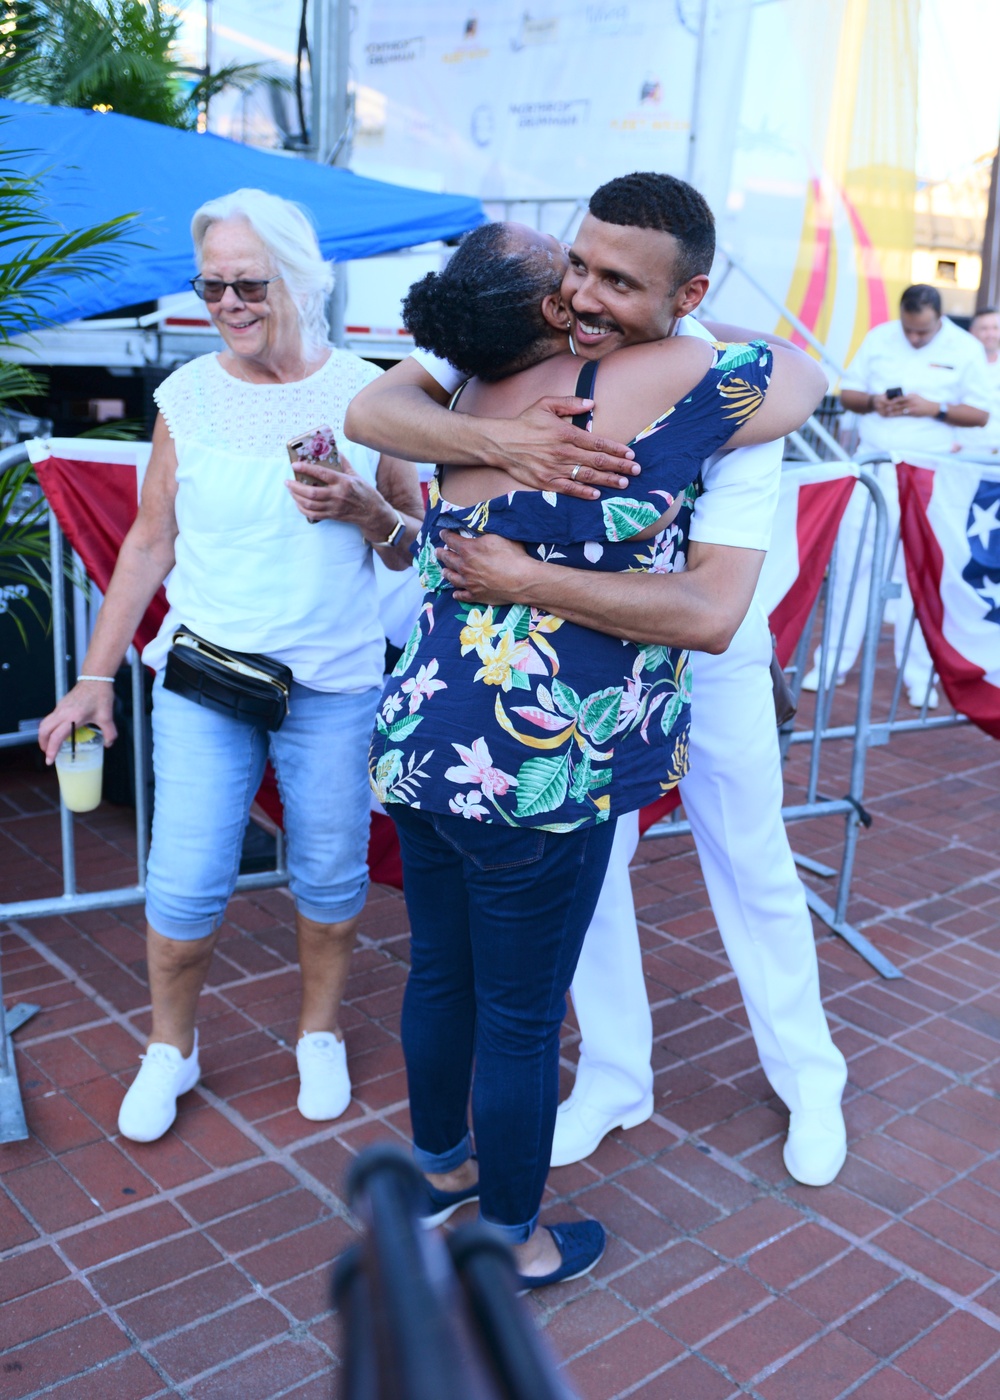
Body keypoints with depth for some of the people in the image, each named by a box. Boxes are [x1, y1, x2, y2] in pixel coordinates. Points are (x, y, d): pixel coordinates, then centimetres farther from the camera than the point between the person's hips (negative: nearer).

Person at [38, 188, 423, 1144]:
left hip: (335, 684, 0)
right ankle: (170, 1049, 27)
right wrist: (94, 675, 7)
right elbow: (151, 542, 7)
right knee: (183, 884, 0)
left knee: (328, 877, 9)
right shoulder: (188, 395, 1)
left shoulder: (364, 393, -1)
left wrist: (365, 509, -17)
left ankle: (319, 1034, 35)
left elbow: (414, 548, 5)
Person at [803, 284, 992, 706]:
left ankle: (919, 674, 8)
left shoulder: (966, 349, 0)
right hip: (872, 465, 2)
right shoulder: (879, 337, 6)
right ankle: (834, 661, 10)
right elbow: (847, 393, 9)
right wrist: (873, 402, -12)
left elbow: (980, 414, 0)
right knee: (853, 558, 0)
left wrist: (935, 408, -16)